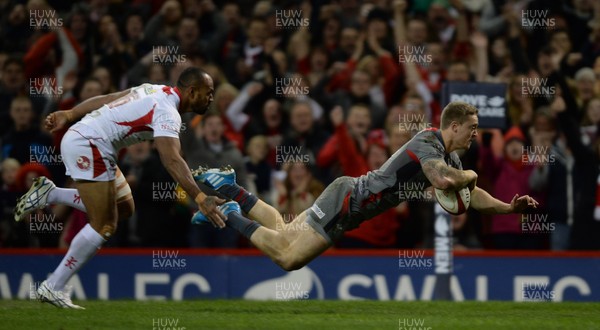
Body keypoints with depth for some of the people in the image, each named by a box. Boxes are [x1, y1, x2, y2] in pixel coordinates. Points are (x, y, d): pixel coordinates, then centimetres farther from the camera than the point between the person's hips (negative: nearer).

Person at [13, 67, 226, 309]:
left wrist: (68, 115, 26)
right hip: (88, 146, -10)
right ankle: (53, 287, -1)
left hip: (77, 137, 10)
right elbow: (171, 160, -29)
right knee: (104, 226, -6)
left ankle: (49, 194, 14)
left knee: (123, 208, 15)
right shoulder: (167, 113, -16)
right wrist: (200, 199, -35)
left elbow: (104, 100, 19)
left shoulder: (156, 91, 13)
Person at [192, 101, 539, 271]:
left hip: (352, 196, 9)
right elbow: (444, 180, -42)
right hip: (348, 200, -9)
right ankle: (231, 215, 2)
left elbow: (472, 195, 16)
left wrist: (509, 207, 2)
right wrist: (469, 175, -20)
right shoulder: (428, 143, -23)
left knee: (282, 231, 17)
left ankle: (226, 186, 25)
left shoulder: (450, 155, 8)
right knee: (287, 257, -15)